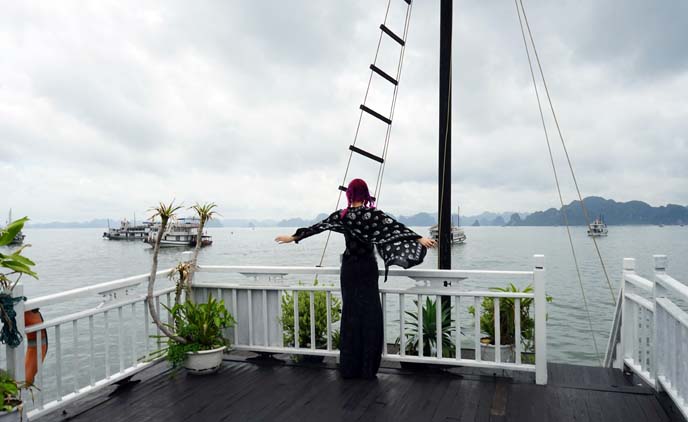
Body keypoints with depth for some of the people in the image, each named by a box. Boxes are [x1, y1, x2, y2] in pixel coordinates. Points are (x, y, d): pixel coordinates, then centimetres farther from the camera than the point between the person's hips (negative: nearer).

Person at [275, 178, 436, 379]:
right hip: (367, 267, -2)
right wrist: (420, 239, -16)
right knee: (369, 313, 2)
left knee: (350, 312, 8)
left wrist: (293, 237, 18)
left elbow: (316, 227, 7)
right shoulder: (373, 214, -6)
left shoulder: (341, 215, 0)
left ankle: (349, 367, 13)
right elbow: (396, 227, -14)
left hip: (349, 268, 2)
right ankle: (367, 367, 4)